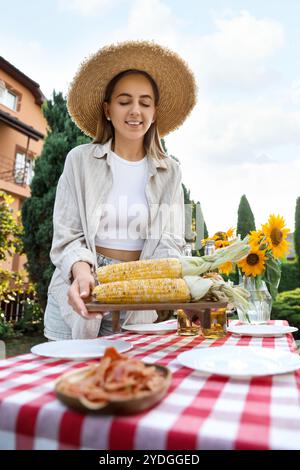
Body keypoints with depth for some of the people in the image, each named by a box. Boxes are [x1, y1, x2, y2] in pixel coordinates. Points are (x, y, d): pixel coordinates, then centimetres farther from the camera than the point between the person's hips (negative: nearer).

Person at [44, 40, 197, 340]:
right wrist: (82, 271, -25)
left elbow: (170, 242, -1)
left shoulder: (169, 173, 3)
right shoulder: (80, 160, -2)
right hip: (82, 295, -1)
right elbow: (67, 236, -5)